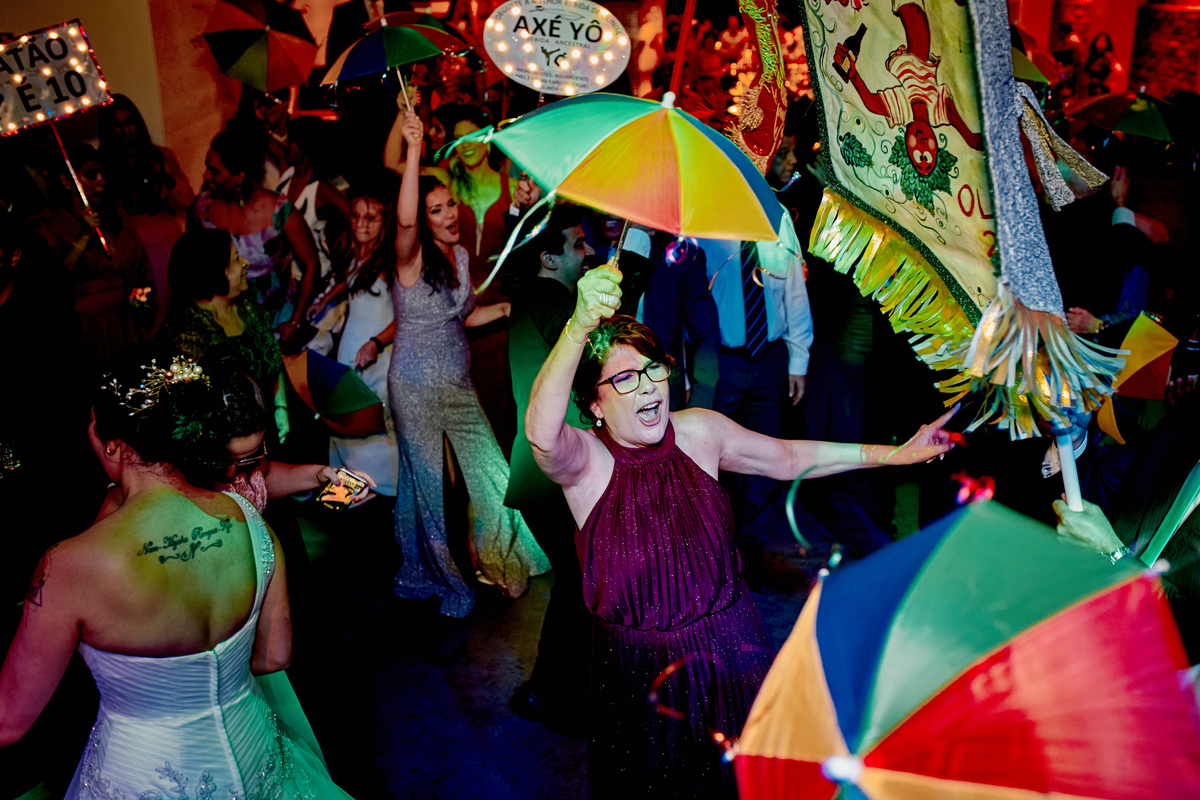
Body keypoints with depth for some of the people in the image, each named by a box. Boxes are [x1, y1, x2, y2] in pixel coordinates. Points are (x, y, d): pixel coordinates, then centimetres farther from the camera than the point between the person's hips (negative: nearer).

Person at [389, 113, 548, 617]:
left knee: (489, 472, 9)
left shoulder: (459, 255, 7)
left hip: (459, 383, 6)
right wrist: (414, 150, -43)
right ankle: (435, 575, 27)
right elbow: (405, 219, -38)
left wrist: (510, 307, 5)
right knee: (427, 482, 7)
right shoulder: (412, 256, -14)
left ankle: (498, 560, 31)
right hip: (416, 386, -6)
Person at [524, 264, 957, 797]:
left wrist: (894, 454, 8)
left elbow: (788, 459, 9)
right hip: (642, 670, -3)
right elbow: (541, 434, -43)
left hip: (729, 649, 4)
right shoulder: (585, 460, -19)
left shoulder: (699, 430, -5)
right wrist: (580, 327, -58)